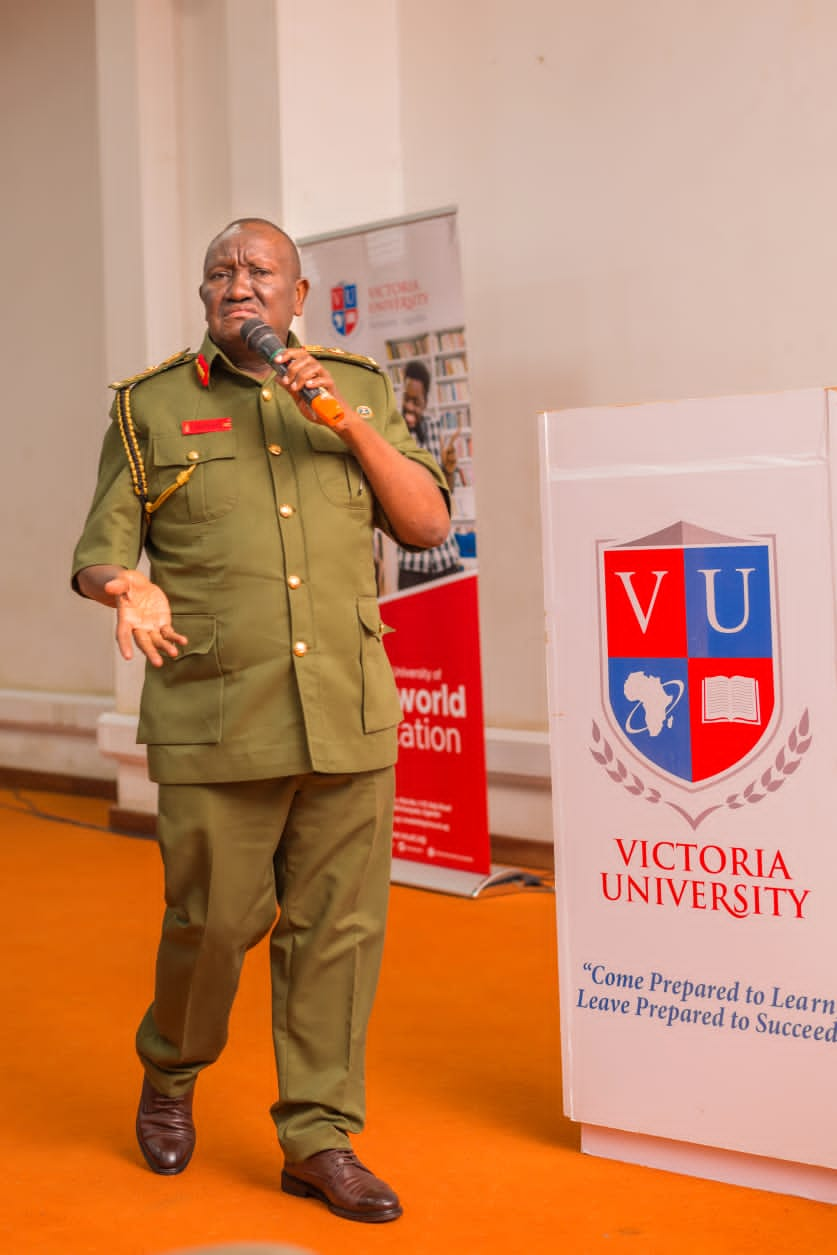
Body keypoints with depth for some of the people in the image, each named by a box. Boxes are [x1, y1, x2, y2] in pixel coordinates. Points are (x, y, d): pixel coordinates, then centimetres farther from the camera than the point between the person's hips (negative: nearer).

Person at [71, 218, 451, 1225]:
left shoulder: (359, 391, 12)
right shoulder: (149, 408, 6)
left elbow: (428, 524, 6)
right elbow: (97, 550, 3)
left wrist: (349, 423, -7)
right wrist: (127, 588, -20)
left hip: (348, 718, 2)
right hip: (216, 724, -2)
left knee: (339, 929, 4)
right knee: (213, 921, 2)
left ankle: (319, 1139, 17)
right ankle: (169, 1074, 32)